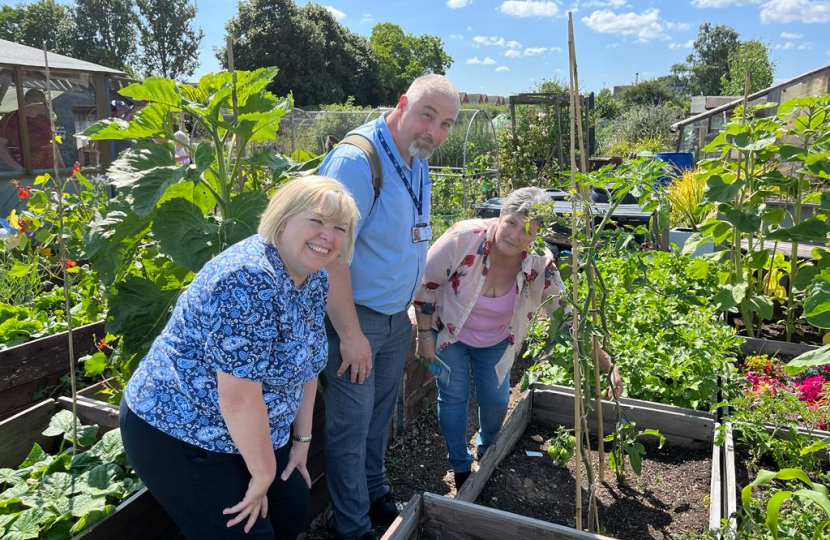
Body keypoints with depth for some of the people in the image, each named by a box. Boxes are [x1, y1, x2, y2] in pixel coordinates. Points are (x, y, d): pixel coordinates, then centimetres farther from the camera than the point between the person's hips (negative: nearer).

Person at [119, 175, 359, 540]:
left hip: (246, 433, 8)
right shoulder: (250, 280, -30)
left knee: (293, 507, 10)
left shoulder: (314, 279, -1)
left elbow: (305, 363, 8)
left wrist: (302, 439, 9)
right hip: (177, 435, -8)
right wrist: (262, 475, -18)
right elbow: (239, 397, -29)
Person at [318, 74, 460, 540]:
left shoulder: (418, 163, 7)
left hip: (396, 317, 8)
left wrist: (412, 309, 15)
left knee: (381, 414, 23)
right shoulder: (357, 160, -22)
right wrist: (350, 333, -24)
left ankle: (376, 493, 44)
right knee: (351, 427, 6)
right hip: (355, 320, -8)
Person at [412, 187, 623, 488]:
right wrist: (425, 335, -13)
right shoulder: (464, 238, -33)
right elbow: (426, 285, -19)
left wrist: (608, 364, -19)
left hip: (496, 343, 3)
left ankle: (486, 449, 42)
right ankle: (460, 467, 27)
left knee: (496, 401, 8)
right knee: (454, 397, 2)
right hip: (449, 332, -2)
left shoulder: (539, 266, -24)